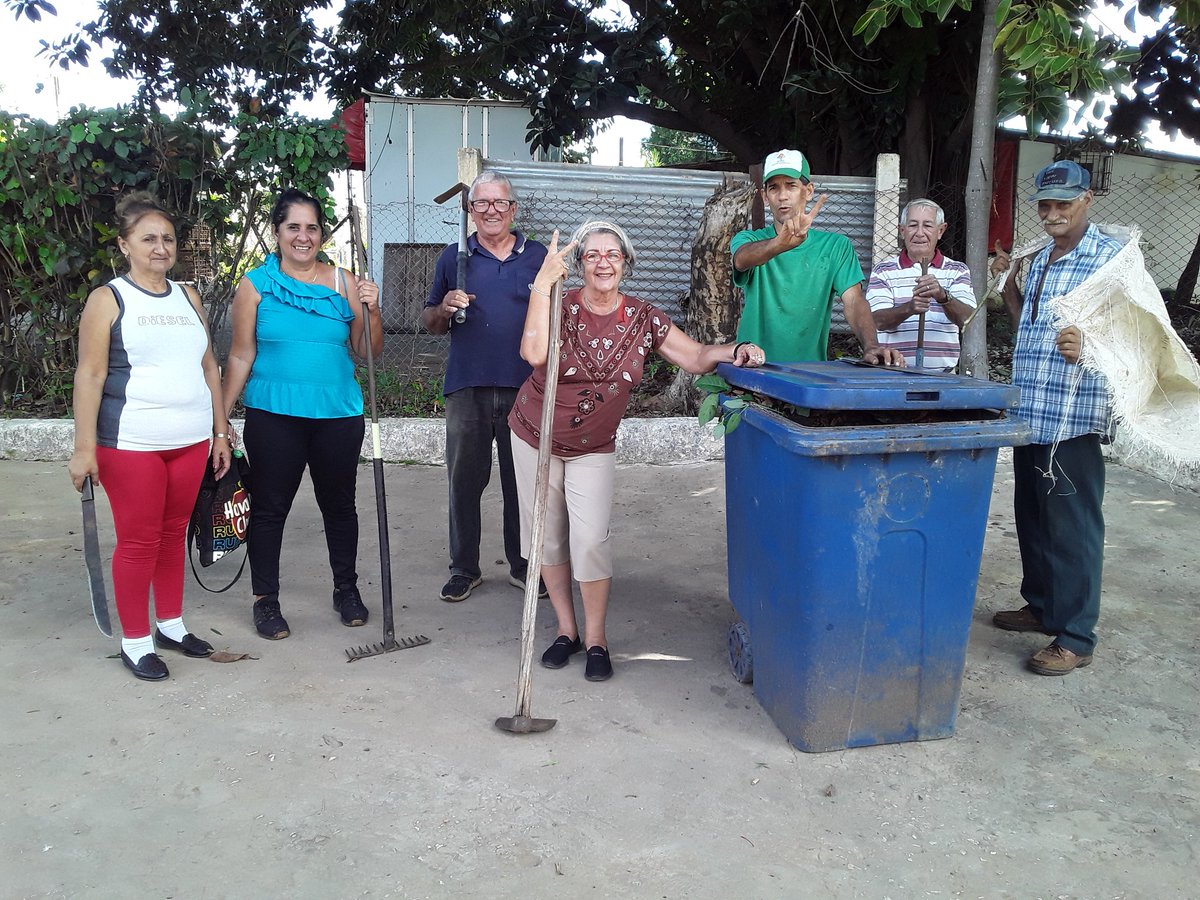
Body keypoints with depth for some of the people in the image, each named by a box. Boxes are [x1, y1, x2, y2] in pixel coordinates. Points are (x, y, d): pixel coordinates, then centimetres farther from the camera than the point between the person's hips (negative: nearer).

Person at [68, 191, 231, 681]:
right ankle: (135, 641, 15)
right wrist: (84, 447, -13)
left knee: (173, 534, 14)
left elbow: (208, 367, 15)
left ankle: (171, 624, 28)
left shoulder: (187, 298, 12)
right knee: (138, 541, 2)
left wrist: (220, 431, 12)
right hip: (132, 444, -5)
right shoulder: (108, 300, -4)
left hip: (190, 441, 5)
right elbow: (90, 375, -8)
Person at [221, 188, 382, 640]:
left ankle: (346, 589, 30)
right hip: (274, 416, -1)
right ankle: (265, 600, 20)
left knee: (339, 504, 13)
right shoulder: (256, 285, 1)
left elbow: (368, 351, 5)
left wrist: (371, 311, -12)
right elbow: (241, 356, 3)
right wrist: (221, 417, 1)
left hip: (338, 415, 2)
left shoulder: (343, 282, 3)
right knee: (270, 507, 5)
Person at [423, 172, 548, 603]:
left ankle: (523, 565, 20)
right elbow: (430, 324, 14)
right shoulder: (453, 257, 9)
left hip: (525, 388, 0)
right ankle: (464, 567, 18)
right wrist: (445, 308, -8)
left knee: (523, 481, 6)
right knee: (464, 480, 5)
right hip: (467, 388, 0)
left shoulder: (538, 256, 9)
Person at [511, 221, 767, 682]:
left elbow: (695, 356, -5)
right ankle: (567, 630, 25)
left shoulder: (643, 319, -7)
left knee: (590, 539, -11)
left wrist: (735, 350, -23)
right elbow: (534, 353, -34)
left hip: (593, 448, 0)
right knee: (548, 535, 7)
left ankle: (595, 639, 7)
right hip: (536, 438, 0)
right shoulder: (561, 307, -15)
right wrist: (542, 285, -35)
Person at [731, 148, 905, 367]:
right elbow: (742, 259, -17)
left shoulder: (836, 246, 9)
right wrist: (783, 243, -38)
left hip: (812, 369, 1)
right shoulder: (749, 240, 7)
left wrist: (871, 346, -23)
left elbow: (854, 300, -3)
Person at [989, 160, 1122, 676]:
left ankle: (1075, 637, 8)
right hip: (1029, 412, 8)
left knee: (1072, 527, -2)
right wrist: (1007, 285, 14)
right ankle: (1042, 606, 33)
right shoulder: (1040, 259, 17)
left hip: (1074, 417, -8)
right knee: (1031, 517, 17)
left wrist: (1087, 344, -30)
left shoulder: (1111, 257, -7)